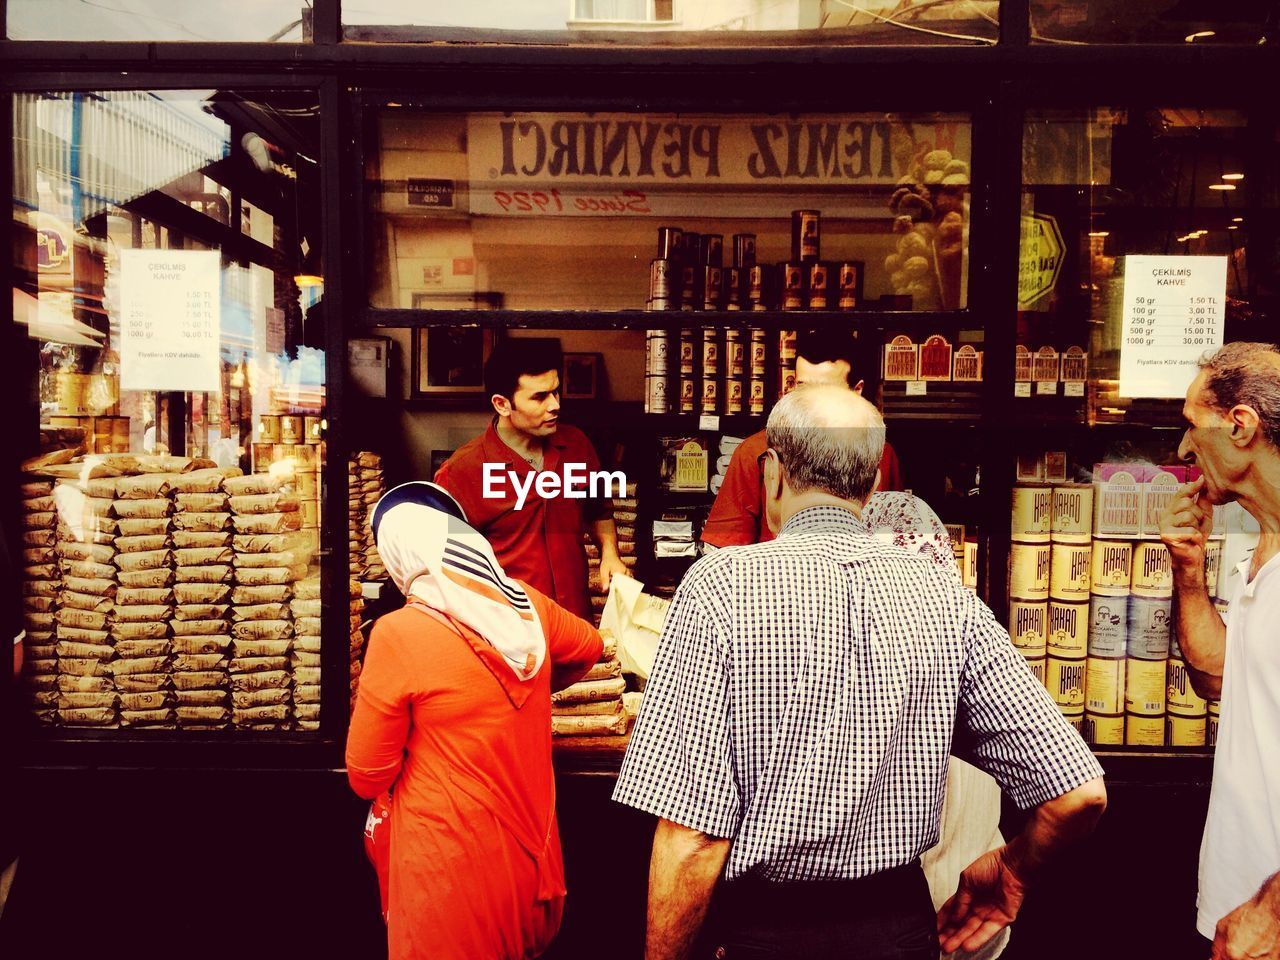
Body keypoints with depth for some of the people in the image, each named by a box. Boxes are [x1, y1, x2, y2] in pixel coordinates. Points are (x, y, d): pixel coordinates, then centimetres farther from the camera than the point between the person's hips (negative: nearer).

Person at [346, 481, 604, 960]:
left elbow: (367, 777, -11)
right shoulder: (527, 603, -5)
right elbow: (588, 648, 17)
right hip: (533, 854, 5)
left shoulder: (399, 634, -19)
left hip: (451, 871, -4)